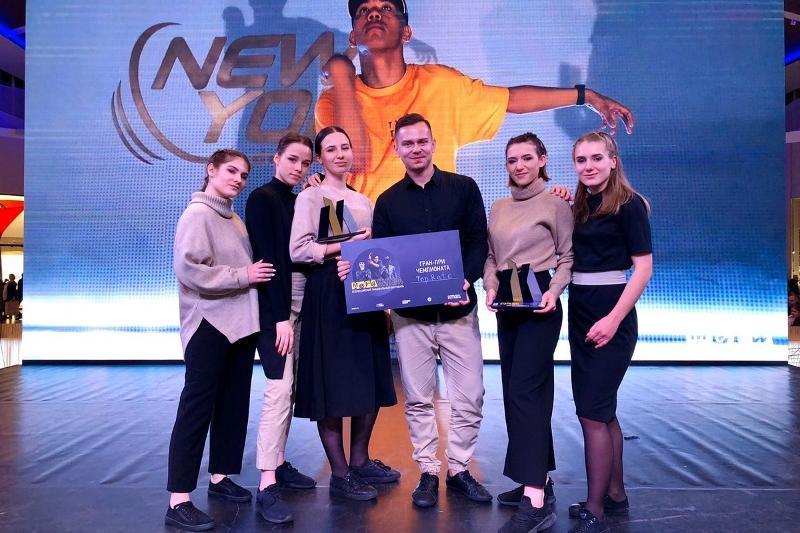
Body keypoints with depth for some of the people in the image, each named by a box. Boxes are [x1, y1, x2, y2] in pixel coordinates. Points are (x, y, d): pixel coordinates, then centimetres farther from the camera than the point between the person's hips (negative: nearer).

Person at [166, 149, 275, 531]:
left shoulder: (234, 219, 16)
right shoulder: (197, 214, -8)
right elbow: (189, 269, -20)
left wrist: (256, 272, 6)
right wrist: (243, 276, -17)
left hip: (240, 323, 8)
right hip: (209, 325, -8)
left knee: (233, 404, 13)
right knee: (198, 407, -6)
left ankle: (220, 477, 27)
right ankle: (179, 501, -1)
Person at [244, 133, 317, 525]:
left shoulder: (299, 201, 16)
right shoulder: (262, 198, -6)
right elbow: (268, 258, -14)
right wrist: (280, 315, -18)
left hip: (298, 302, 7)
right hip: (274, 304, -7)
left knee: (290, 388, 10)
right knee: (279, 389, -13)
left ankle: (279, 463, 21)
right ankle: (267, 485, -12)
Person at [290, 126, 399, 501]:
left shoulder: (363, 201, 18)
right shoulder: (311, 197, -1)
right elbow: (298, 249, -12)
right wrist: (345, 247, -19)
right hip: (328, 293, -7)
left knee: (370, 383, 9)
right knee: (333, 385, -3)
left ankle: (360, 461, 25)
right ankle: (340, 474, 9)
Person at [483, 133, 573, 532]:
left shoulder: (555, 204, -4)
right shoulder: (498, 207, 13)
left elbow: (568, 256, -3)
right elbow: (490, 256, 14)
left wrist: (555, 291, -19)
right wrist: (490, 287, -5)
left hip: (539, 303, -7)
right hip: (507, 306, 7)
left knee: (524, 390, -14)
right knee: (517, 391, 9)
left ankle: (535, 501, -12)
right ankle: (538, 480, 21)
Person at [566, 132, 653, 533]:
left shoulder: (629, 205, -9)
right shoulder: (579, 207, 11)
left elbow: (643, 269, -12)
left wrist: (614, 319, -21)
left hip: (611, 317, -8)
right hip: (580, 315, 8)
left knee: (591, 412, -6)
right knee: (603, 410, 15)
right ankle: (615, 495, 28)